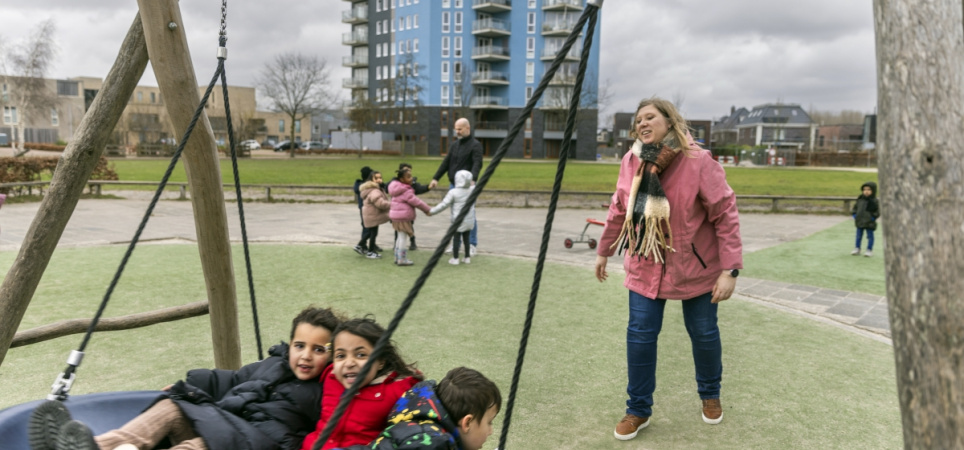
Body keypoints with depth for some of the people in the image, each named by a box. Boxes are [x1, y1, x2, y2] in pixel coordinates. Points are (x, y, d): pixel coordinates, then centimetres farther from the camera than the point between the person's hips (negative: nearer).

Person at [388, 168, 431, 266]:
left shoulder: (398, 189, 12)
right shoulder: (406, 191, -18)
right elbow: (415, 201, -16)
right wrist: (427, 209, -8)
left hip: (397, 216, 10)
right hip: (403, 217, -10)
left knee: (401, 237, 18)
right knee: (403, 237, -3)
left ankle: (397, 257, 24)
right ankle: (402, 259, 0)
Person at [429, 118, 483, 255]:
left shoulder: (475, 145, -7)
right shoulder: (454, 145, 14)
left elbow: (477, 164, -20)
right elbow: (446, 163, 15)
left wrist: (473, 180, -37)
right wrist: (436, 178, 7)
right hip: (453, 185, 7)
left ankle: (472, 245, 4)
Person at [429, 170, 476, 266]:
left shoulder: (453, 192, -14)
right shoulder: (472, 190, -2)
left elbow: (443, 205, -13)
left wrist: (432, 211, -5)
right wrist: (471, 184, 42)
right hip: (469, 220, 4)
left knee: (456, 238, 4)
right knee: (466, 238, 15)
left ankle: (455, 259, 7)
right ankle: (467, 258, 21)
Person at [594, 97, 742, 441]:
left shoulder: (698, 162, -18)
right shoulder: (631, 162, -3)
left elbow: (726, 216, -18)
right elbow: (619, 210, 9)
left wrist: (729, 269, -22)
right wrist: (604, 251, 17)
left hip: (694, 267, -3)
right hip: (646, 266, 3)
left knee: (703, 333, 10)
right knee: (640, 335, 0)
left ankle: (710, 395, 39)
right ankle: (638, 410, 17)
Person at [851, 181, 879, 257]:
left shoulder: (874, 201, -12)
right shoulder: (860, 200, 4)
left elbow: (877, 212, -10)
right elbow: (855, 208, 14)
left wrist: (872, 218, -16)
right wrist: (855, 216, 6)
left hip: (869, 223, -5)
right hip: (859, 222, 5)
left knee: (870, 236, 6)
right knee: (859, 235, 13)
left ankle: (869, 250, 14)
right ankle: (857, 249, 23)